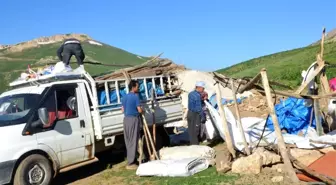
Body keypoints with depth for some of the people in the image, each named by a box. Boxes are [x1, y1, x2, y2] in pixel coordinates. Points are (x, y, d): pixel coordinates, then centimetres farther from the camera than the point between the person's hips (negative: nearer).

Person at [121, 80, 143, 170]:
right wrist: (142, 110, 7)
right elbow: (140, 110, -13)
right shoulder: (135, 96, -12)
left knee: (128, 141, 14)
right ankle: (131, 163, -1)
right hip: (134, 119, -8)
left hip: (126, 119, 8)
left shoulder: (125, 97, 11)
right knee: (133, 141, -3)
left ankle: (131, 160, 24)